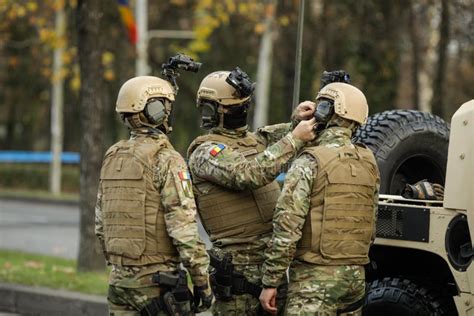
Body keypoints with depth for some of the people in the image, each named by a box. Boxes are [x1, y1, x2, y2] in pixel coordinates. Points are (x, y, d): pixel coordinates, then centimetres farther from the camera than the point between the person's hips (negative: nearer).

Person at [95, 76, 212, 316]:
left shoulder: (112, 158, 10)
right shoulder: (166, 160, -12)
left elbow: (100, 224, 16)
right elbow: (184, 230, -17)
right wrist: (202, 282, -11)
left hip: (119, 279, 7)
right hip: (157, 283, -7)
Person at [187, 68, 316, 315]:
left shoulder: (255, 139, 16)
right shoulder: (206, 153, -9)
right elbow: (249, 174, -24)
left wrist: (299, 120, -9)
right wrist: (294, 139, -22)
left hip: (275, 260, 7)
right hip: (239, 266, -7)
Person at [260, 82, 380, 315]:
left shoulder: (309, 163, -12)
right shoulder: (368, 163, 10)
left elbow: (286, 227, -16)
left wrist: (270, 282, -12)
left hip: (316, 279, -7)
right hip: (355, 275, 7)